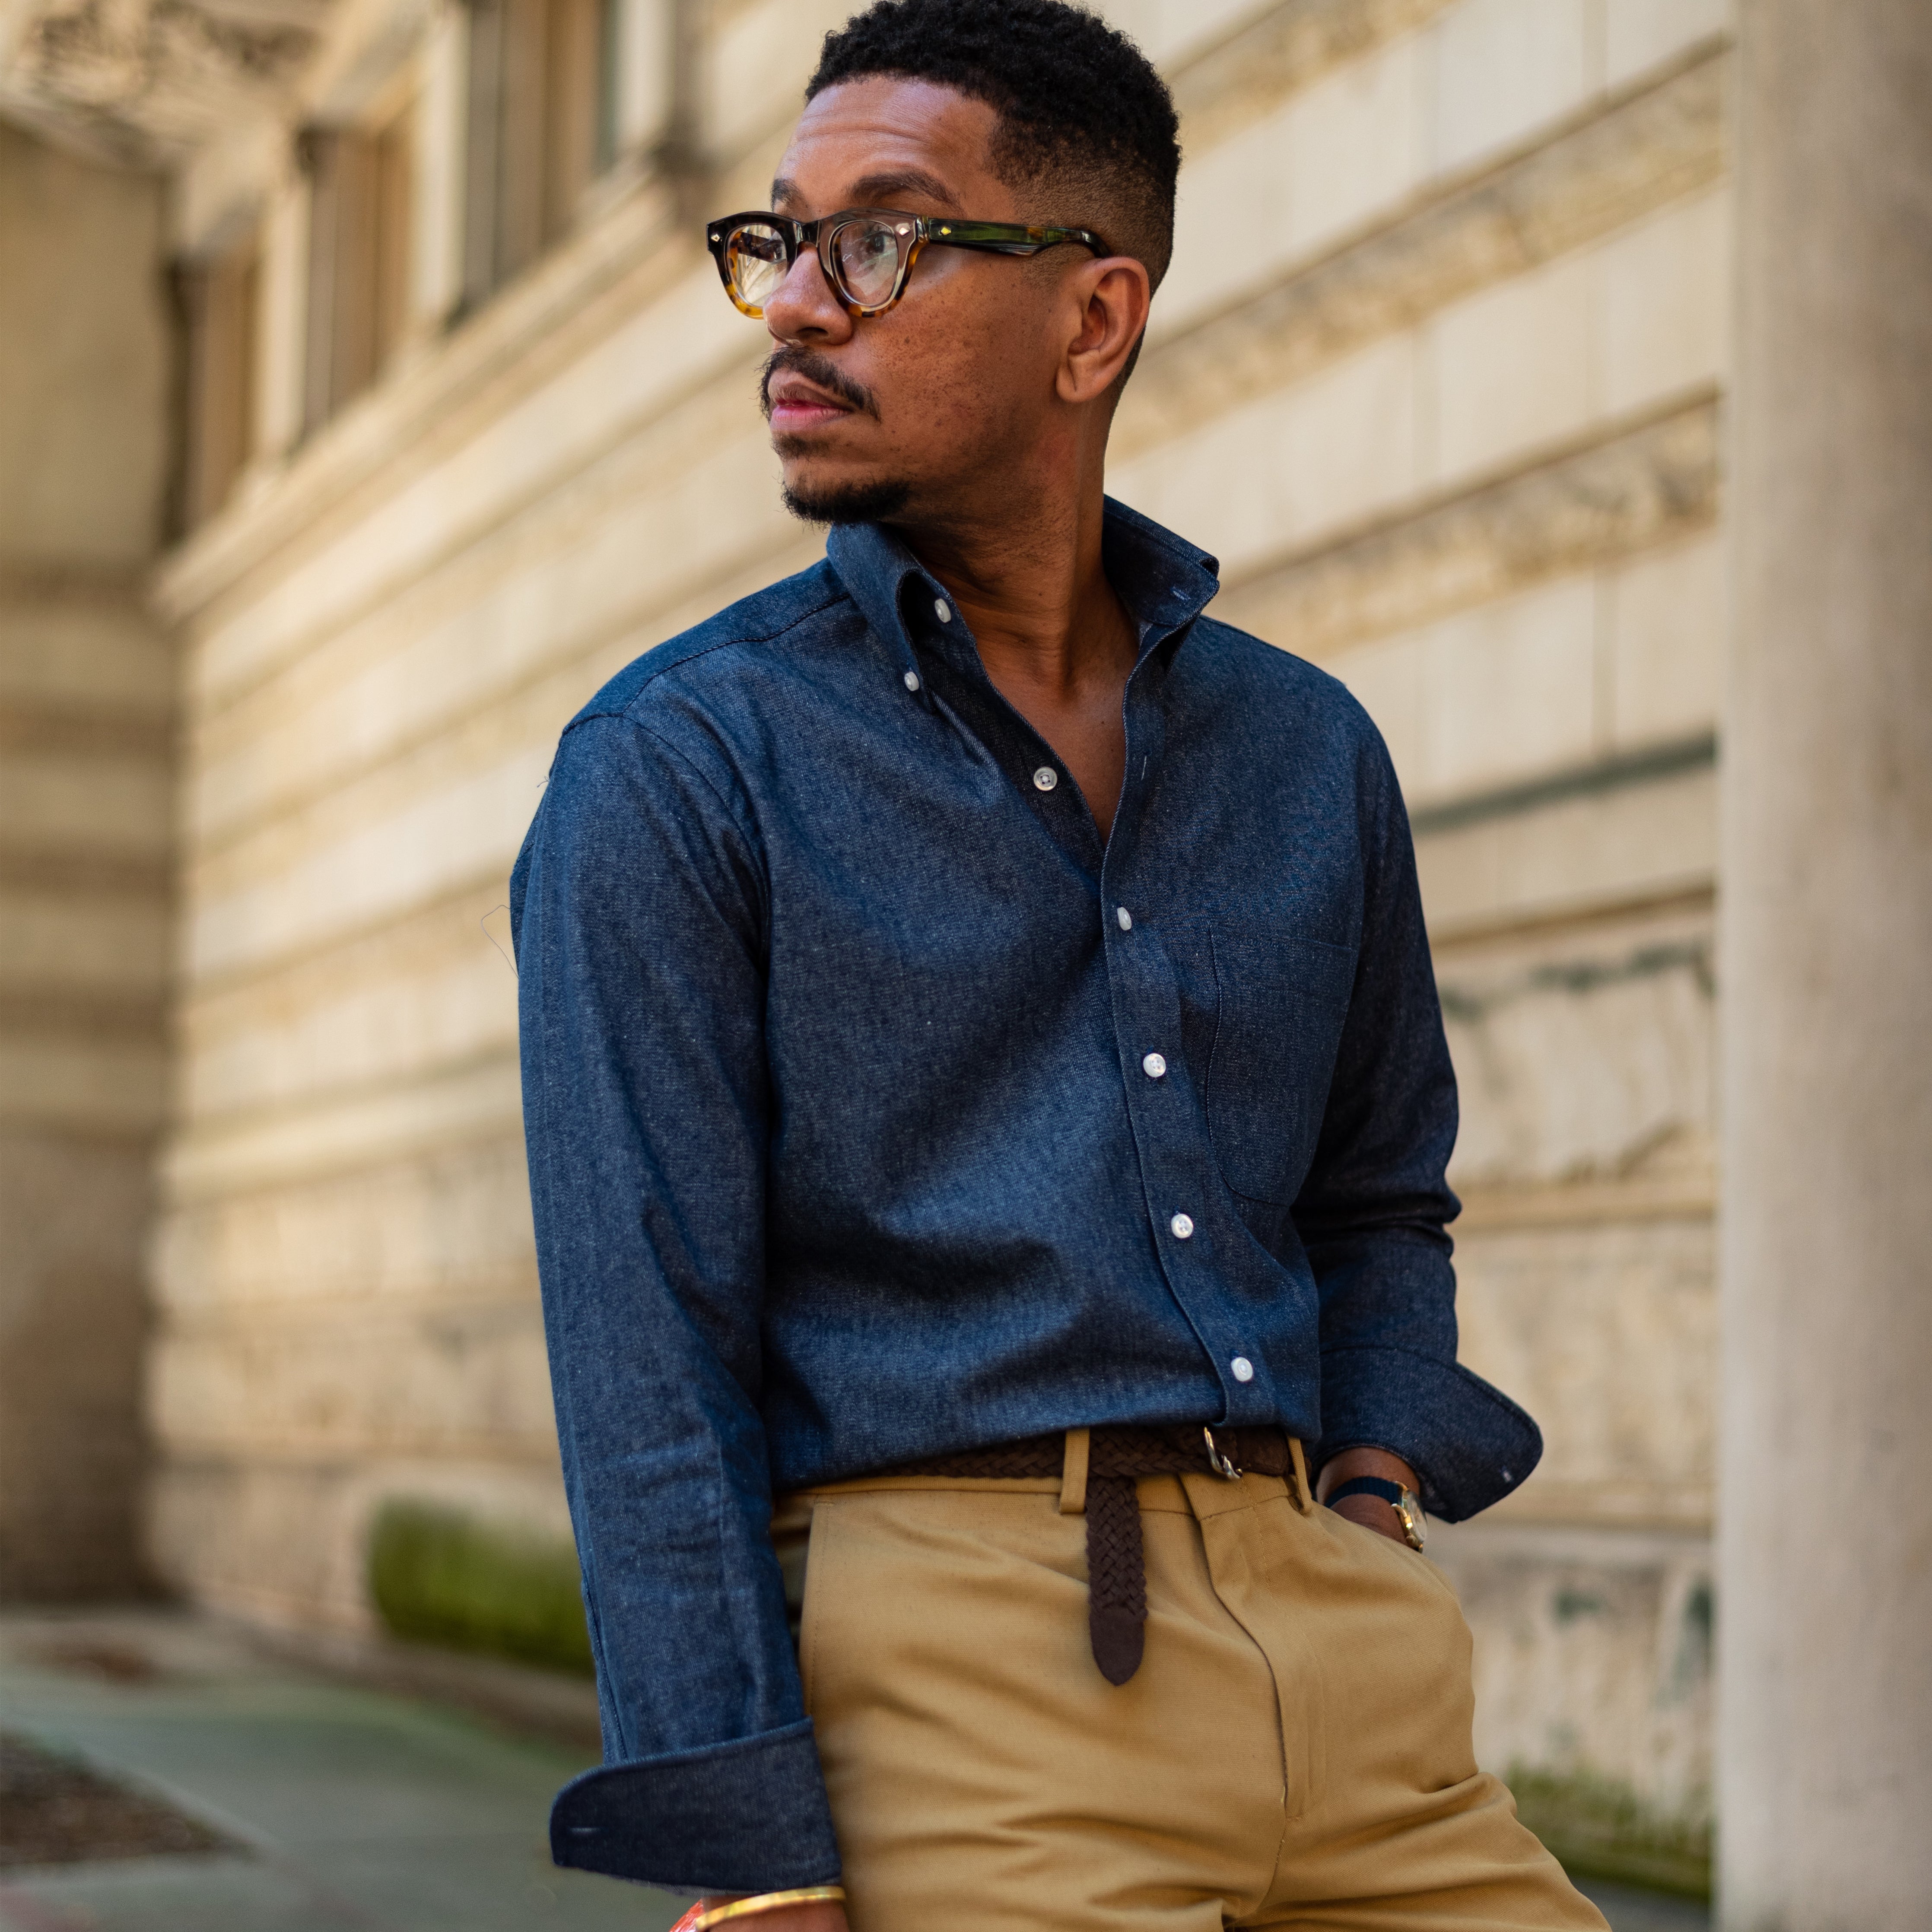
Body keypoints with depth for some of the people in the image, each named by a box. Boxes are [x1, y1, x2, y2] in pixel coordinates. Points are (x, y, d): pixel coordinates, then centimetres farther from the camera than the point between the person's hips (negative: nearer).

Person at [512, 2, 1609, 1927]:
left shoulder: (1306, 752, 12)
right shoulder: (671, 772, -3)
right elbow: (647, 1356, -8)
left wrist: (1378, 1503, 6)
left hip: (1342, 1647, 5)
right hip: (959, 1660, -4)